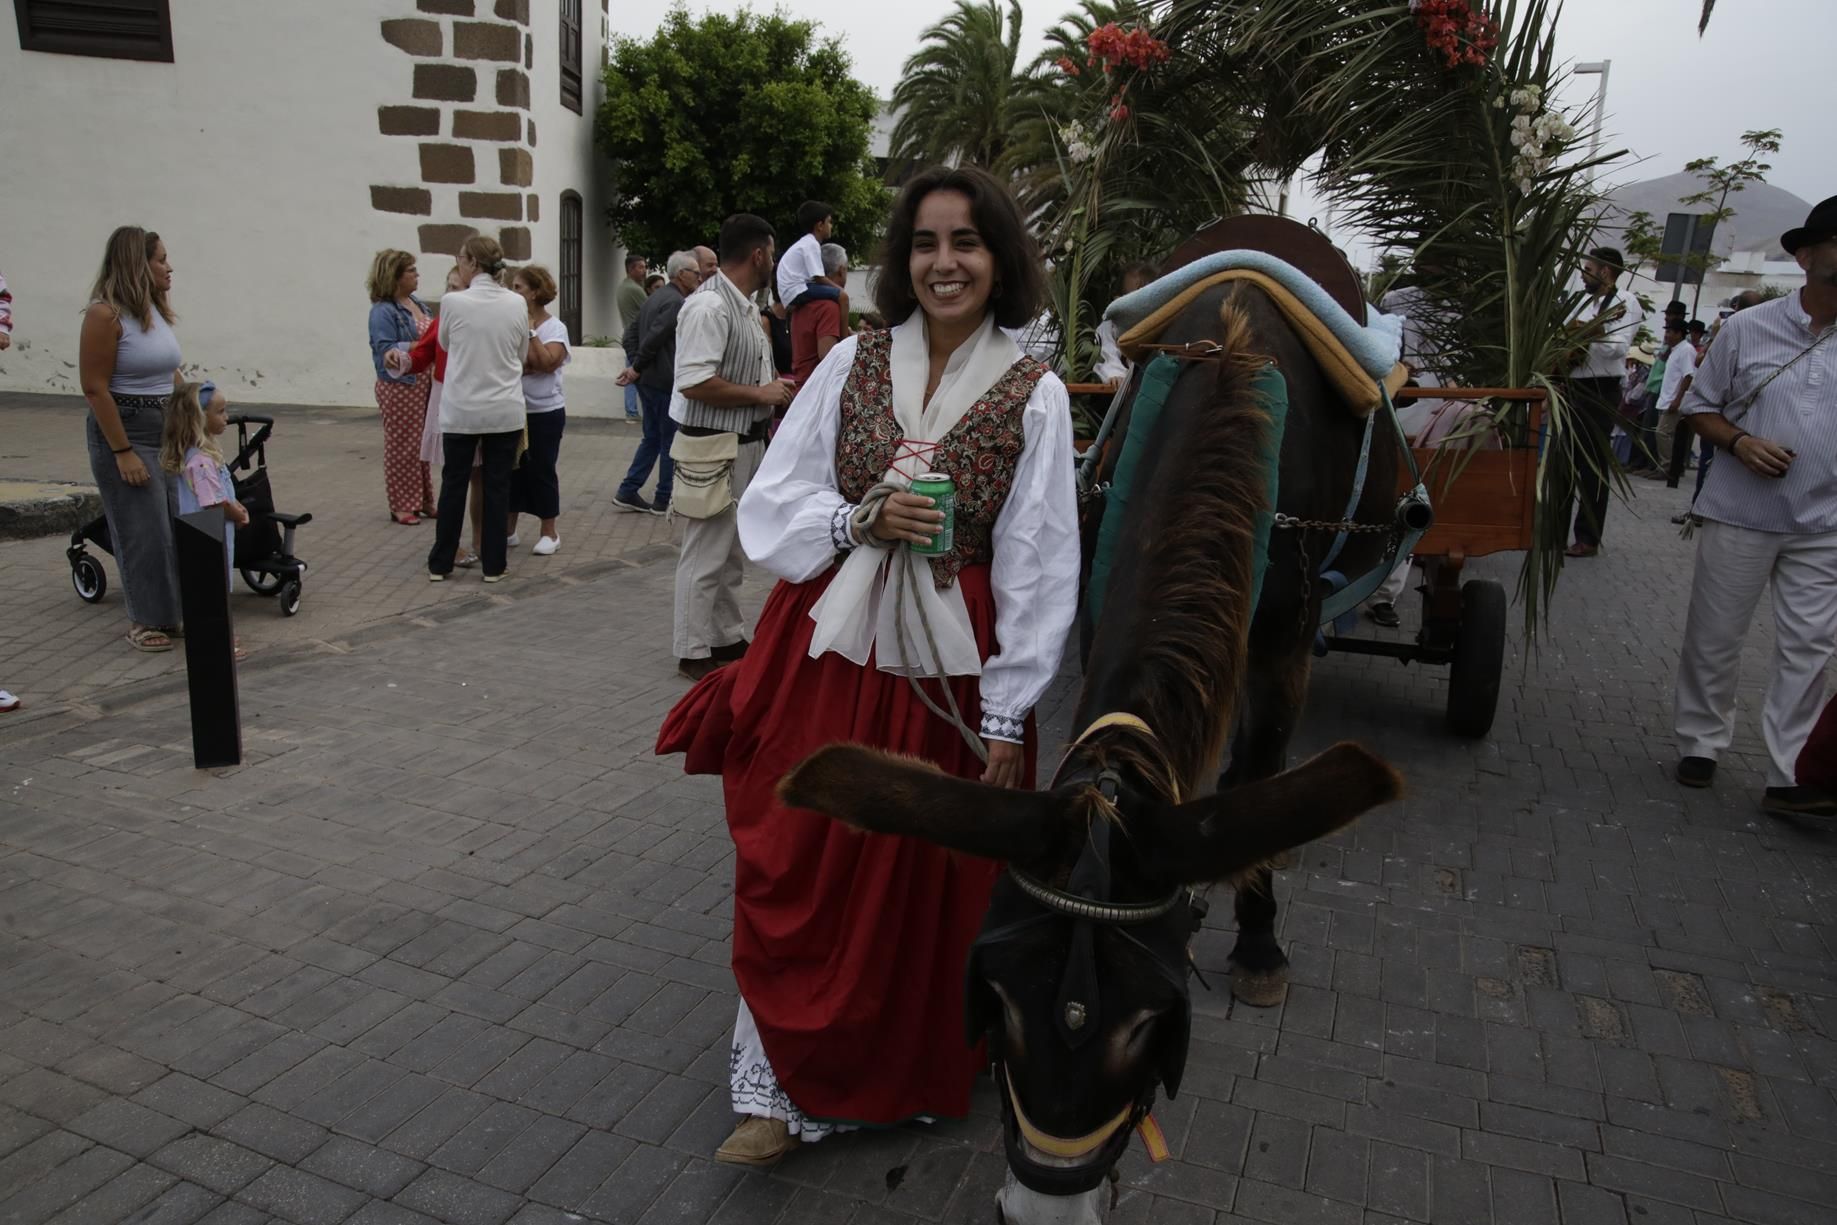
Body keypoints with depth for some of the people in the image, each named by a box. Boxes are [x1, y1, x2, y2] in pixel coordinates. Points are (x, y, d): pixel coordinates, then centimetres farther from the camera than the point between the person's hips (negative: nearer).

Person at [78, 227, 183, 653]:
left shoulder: (156, 309, 8)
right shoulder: (105, 314, -14)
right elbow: (95, 388, -16)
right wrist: (122, 452, -18)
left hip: (169, 429, 7)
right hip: (125, 430, -7)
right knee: (144, 528, -1)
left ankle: (173, 610, 21)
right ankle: (145, 620, 14)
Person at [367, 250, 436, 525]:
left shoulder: (419, 304, 13)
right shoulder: (383, 311, -12)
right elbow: (386, 351, -19)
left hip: (424, 385, 8)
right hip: (400, 387, -8)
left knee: (424, 444, 13)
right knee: (402, 447, 0)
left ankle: (423, 500, 23)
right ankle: (401, 506, 9)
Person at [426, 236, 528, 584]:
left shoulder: (452, 302, -10)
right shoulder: (517, 304, -4)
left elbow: (445, 344, 8)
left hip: (461, 410, -1)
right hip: (505, 410, 1)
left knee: (453, 484, 11)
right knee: (498, 486, 9)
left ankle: (440, 564, 19)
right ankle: (493, 565, 13)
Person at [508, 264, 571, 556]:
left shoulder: (555, 327, -6)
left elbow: (548, 363, -21)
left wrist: (530, 331, -17)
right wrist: (518, 365, -18)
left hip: (545, 413, -4)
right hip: (514, 410, 4)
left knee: (541, 471, 2)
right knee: (511, 468, 9)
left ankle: (549, 532, 14)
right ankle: (509, 529, 21)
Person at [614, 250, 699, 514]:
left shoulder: (658, 296, 14)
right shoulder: (677, 303, -16)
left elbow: (631, 333, 15)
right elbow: (653, 339, -23)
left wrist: (636, 366, 6)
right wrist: (637, 368, -11)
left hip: (649, 380, 10)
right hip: (665, 382, -9)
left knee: (653, 437, 17)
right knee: (671, 442, 2)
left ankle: (627, 492, 17)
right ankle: (664, 500, 9)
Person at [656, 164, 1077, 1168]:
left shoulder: (1035, 397, -3)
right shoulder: (853, 363, 2)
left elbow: (1038, 569, -4)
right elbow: (772, 503, 4)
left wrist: (1006, 717, -6)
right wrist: (859, 523, -16)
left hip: (947, 666, -1)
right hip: (825, 651, 2)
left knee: (923, 883, 11)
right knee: (800, 873, 5)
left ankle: (911, 1072, 36)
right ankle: (786, 1084, 23)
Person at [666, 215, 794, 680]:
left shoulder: (745, 305, 13)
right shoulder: (709, 306, -18)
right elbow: (694, 382, -26)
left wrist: (774, 390, 10)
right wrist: (759, 394, -17)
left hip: (745, 444, 10)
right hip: (713, 449, -10)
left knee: (730, 553, 18)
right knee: (706, 555, -1)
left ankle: (728, 640, 30)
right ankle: (694, 653, 10)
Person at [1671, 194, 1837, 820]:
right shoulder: (1748, 328, -3)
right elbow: (1699, 406, 4)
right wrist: (1738, 441, -14)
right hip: (1740, 515, -1)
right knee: (1714, 638, 7)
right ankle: (1700, 744, 26)